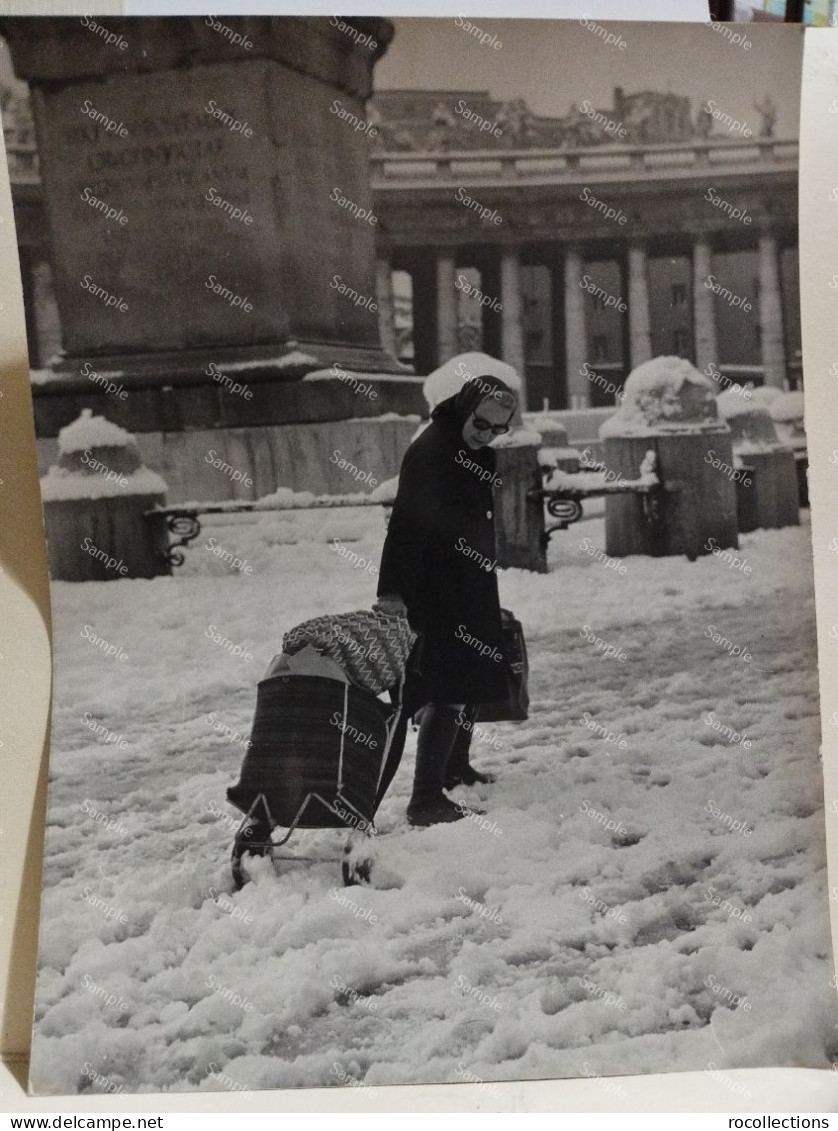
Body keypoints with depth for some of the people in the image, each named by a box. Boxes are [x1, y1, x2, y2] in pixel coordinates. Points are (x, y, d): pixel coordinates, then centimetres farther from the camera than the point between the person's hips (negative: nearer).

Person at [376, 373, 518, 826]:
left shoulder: (477, 453, 11)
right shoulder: (430, 452, -19)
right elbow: (407, 522, -27)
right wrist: (391, 590, -34)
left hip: (471, 589, 10)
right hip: (440, 594, -10)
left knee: (471, 680, 21)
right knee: (447, 693, -13)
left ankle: (455, 767, 39)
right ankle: (425, 799, -13)